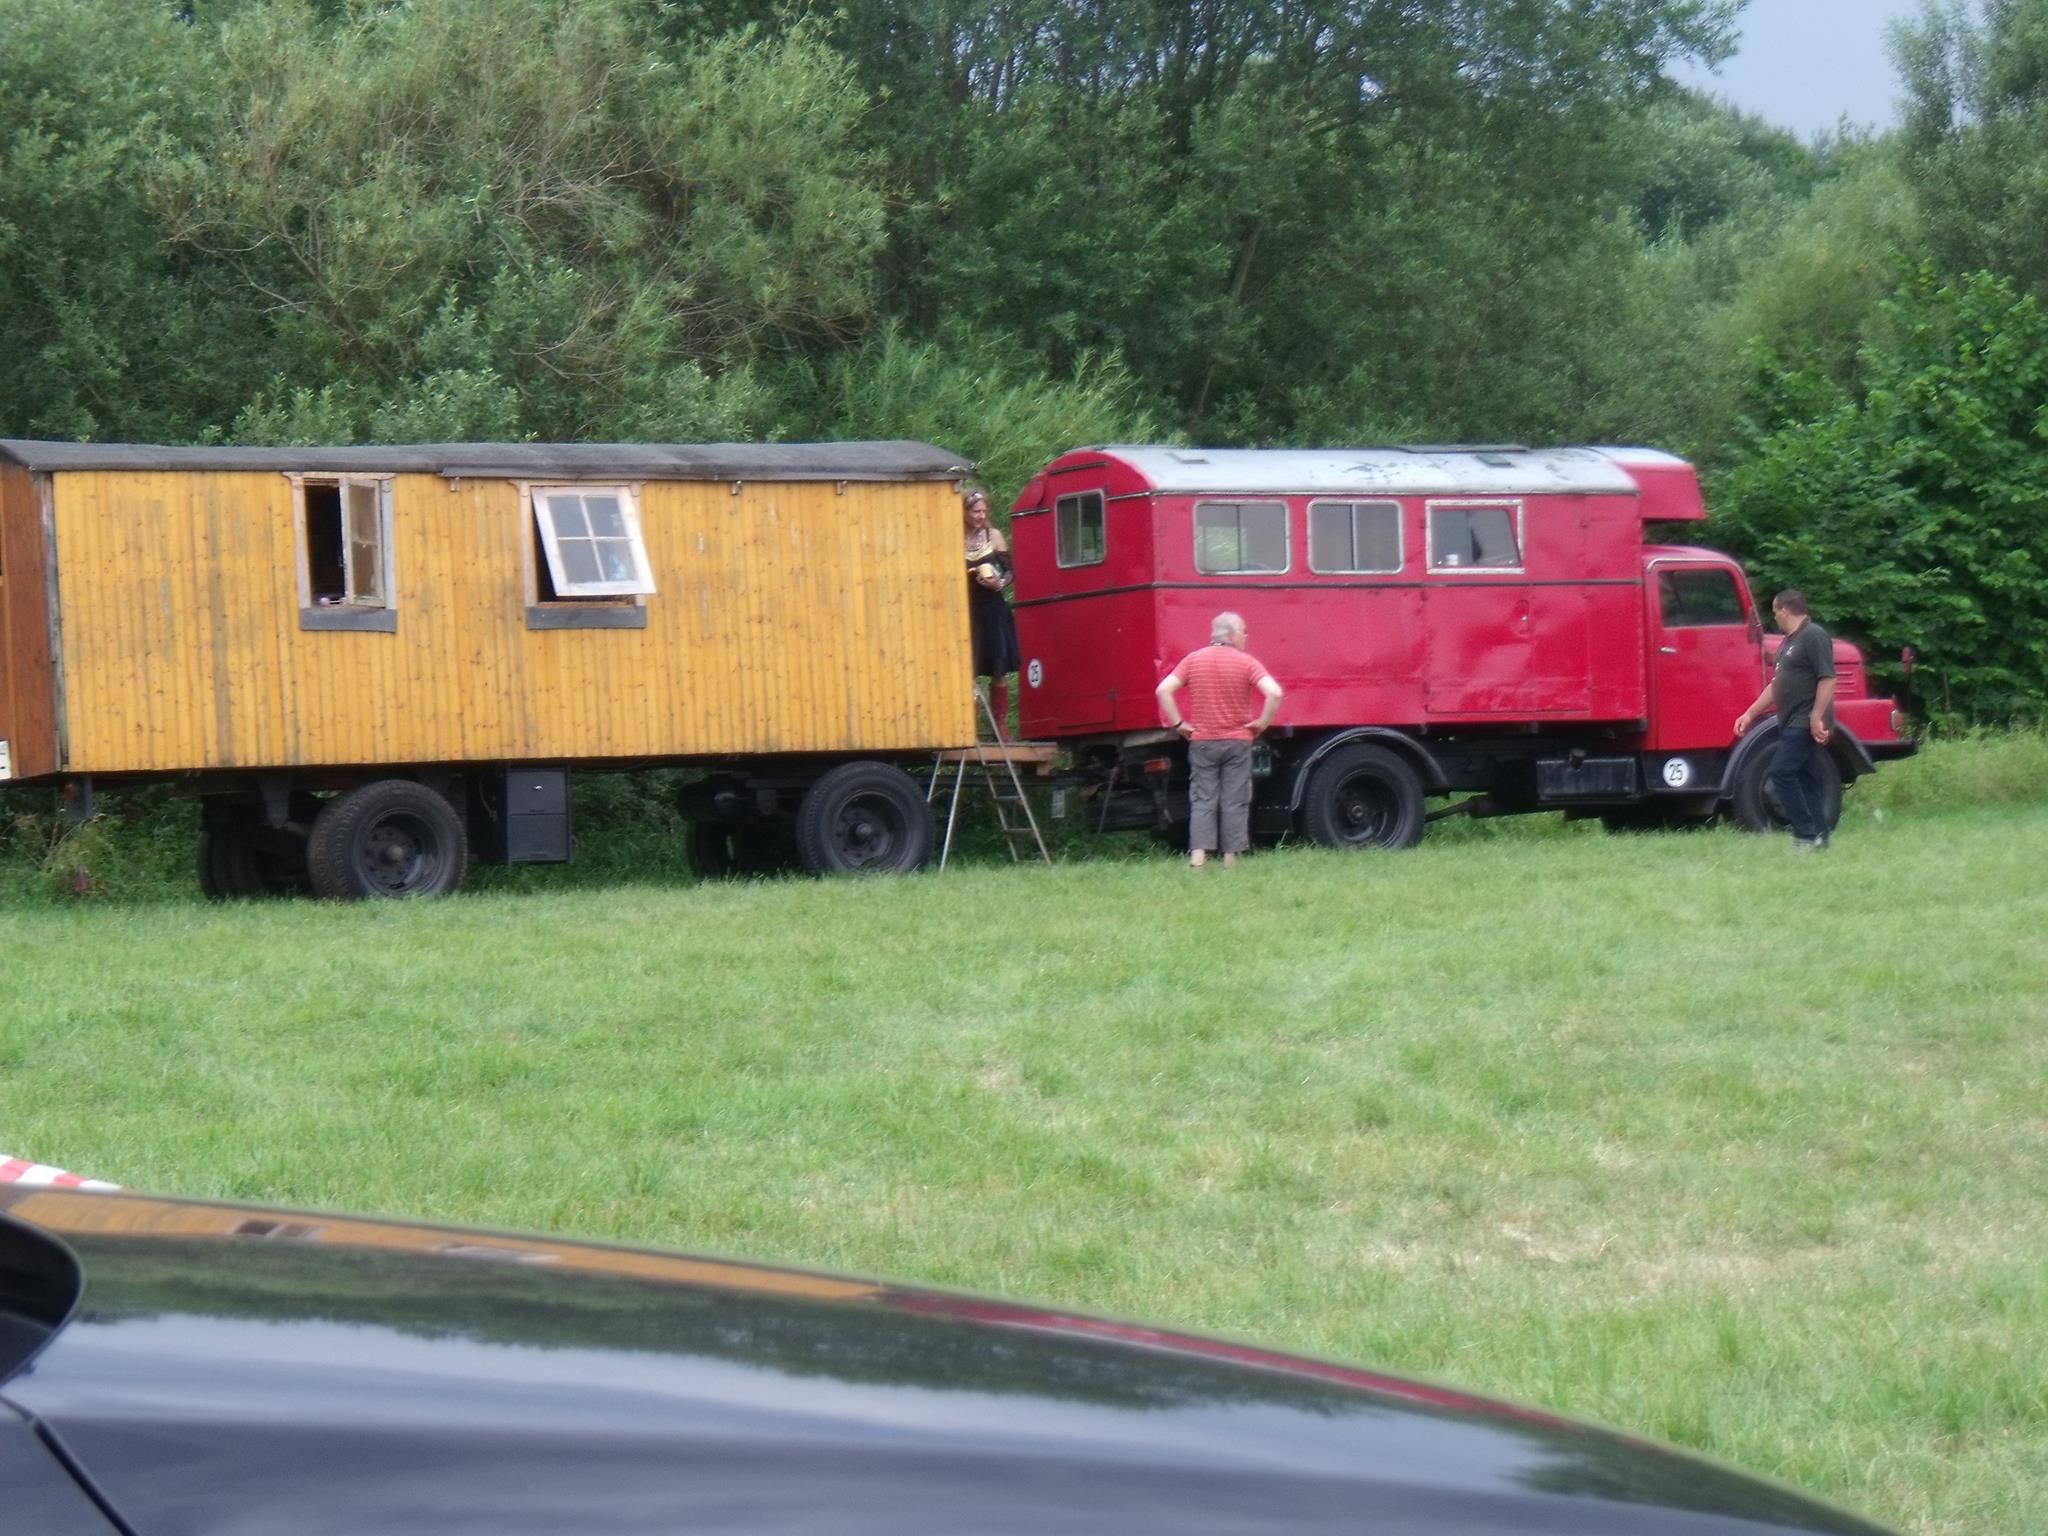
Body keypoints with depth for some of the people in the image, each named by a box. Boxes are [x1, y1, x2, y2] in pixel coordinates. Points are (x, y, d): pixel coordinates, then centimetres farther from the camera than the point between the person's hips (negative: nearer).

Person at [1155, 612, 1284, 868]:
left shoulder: (1193, 660, 1)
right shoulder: (1246, 662, -6)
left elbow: (1164, 690, -7)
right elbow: (1274, 693, -19)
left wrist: (1178, 724, -2)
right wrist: (1263, 722, -6)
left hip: (1201, 741, 2)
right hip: (1237, 741, -2)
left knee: (1202, 799, 4)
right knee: (1235, 801, 5)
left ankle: (1198, 854, -10)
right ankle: (1230, 858, 5)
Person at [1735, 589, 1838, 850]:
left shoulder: (1814, 637, -12)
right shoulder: (1789, 642, 19)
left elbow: (1827, 679, -19)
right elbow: (1776, 686, 24)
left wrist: (1817, 718, -23)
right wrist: (1750, 714, 21)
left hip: (1807, 724, -10)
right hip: (1792, 723, 10)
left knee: (1781, 772, -16)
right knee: (1806, 779, 10)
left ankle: (1807, 834, -14)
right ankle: (1818, 839, 12)